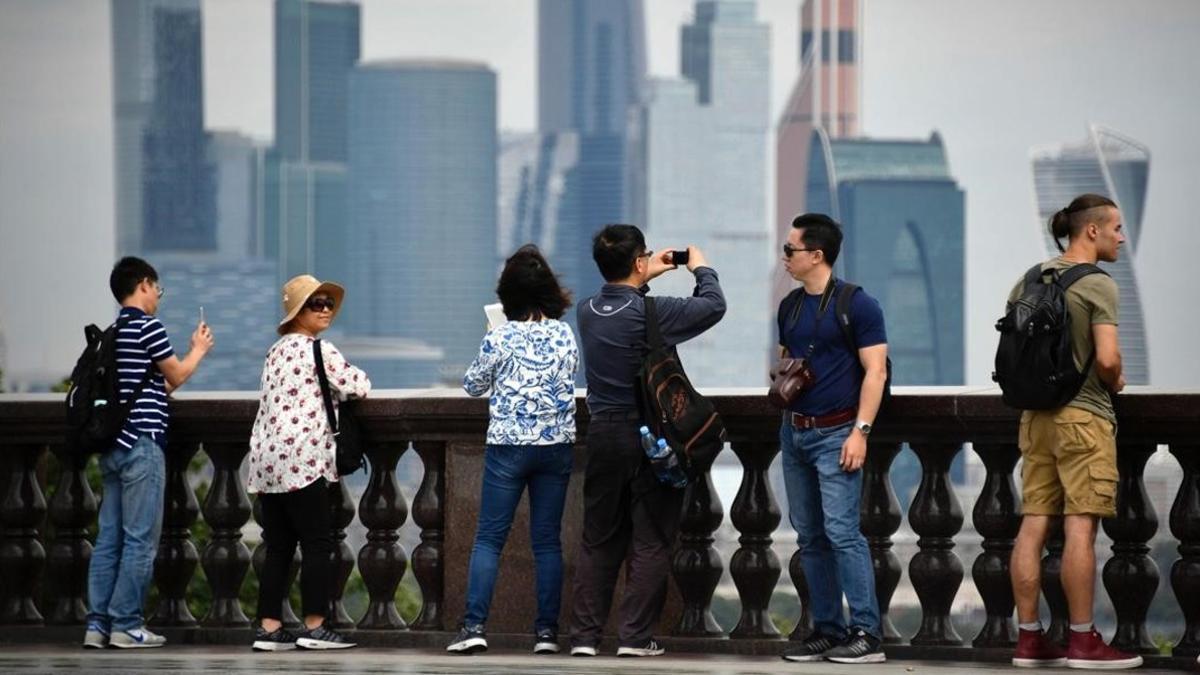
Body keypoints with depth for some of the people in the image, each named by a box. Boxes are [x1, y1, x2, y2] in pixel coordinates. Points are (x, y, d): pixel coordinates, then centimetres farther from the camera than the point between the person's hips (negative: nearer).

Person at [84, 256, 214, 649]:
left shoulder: (115, 332, 17)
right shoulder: (147, 326, -9)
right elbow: (176, 375, -2)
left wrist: (192, 355, 25)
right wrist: (199, 349, 15)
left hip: (114, 446, 9)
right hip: (142, 443, -9)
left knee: (110, 536, 7)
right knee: (140, 538, -5)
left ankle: (98, 623, 5)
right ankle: (126, 625, -5)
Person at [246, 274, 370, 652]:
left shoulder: (277, 351, 20)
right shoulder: (319, 350, -5)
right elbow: (358, 387, -2)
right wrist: (359, 381, 19)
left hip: (268, 459, 8)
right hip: (301, 459, -8)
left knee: (278, 547, 8)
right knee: (317, 544, -3)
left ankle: (268, 628, 4)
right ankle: (314, 627, -6)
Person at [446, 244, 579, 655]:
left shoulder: (500, 337, -9)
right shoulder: (565, 336, 1)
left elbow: (473, 385, 3)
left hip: (507, 446, -3)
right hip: (557, 445, 3)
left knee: (489, 539, 1)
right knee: (547, 540, 7)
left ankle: (474, 626, -8)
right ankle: (547, 630, 5)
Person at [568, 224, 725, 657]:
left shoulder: (588, 311, 1)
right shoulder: (651, 313, -16)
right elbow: (713, 306, -4)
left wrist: (645, 279, 26)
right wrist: (701, 269, 13)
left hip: (603, 435, 5)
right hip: (649, 438, -5)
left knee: (599, 540, 11)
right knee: (650, 541, 2)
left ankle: (585, 635, 10)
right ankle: (635, 637, 0)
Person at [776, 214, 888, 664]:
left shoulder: (856, 304, -9)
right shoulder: (790, 305, 12)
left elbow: (875, 371, -11)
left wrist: (860, 431, -18)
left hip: (834, 435, -8)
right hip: (794, 432, 8)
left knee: (841, 532, -14)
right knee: (810, 537, 8)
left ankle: (867, 634, -13)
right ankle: (827, 630, 14)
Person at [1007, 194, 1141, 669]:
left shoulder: (1028, 282, 11)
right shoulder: (1098, 285, -11)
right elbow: (1107, 359, -18)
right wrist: (1116, 382, 1)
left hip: (1036, 415, 7)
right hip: (1084, 416, -7)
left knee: (1033, 526, 6)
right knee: (1080, 528, -5)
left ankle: (1029, 639, 8)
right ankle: (1082, 642, -4)